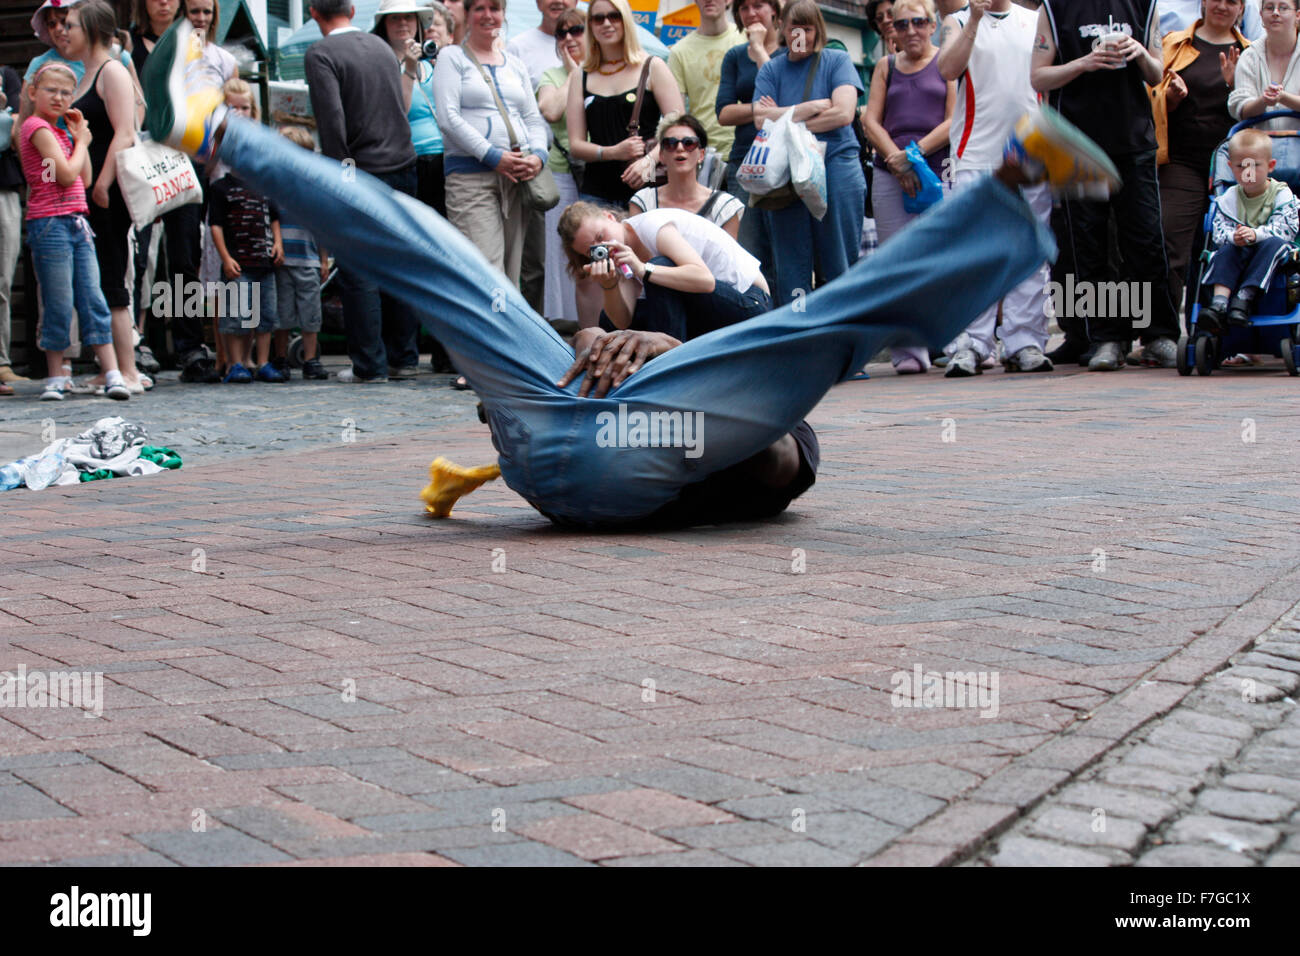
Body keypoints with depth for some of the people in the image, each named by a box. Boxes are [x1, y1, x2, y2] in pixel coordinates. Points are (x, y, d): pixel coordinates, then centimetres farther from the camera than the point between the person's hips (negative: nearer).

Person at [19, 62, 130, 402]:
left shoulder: (60, 131, 19)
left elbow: (85, 180, 17)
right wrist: (81, 141, 0)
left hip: (76, 222, 8)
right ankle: (55, 378, 6)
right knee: (59, 306, -4)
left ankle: (112, 374, -1)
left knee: (94, 301, 2)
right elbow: (67, 174, -16)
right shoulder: (37, 127, -7)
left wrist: (80, 139, 12)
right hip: (50, 223, -8)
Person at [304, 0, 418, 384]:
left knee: (358, 273, 0)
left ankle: (370, 364, 0)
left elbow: (332, 118, -18)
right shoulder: (381, 46, 11)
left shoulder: (319, 54, -9)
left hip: (362, 173, -6)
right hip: (402, 165, 6)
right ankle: (405, 357, 14)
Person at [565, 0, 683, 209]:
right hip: (596, 190, 2)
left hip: (644, 187, -2)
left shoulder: (652, 67, 6)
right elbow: (575, 145, 9)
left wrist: (649, 160, -18)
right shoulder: (582, 77, 14)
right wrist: (614, 152, -10)